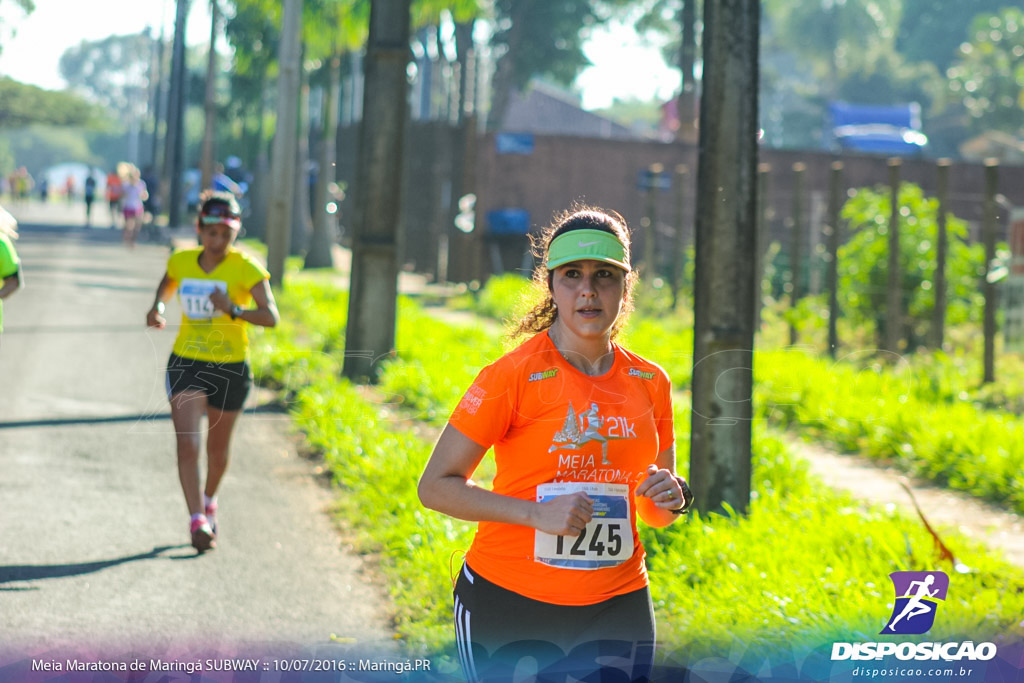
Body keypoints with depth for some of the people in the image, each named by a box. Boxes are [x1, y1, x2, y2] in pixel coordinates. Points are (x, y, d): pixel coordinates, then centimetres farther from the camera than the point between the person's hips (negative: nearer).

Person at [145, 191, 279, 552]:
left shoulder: (246, 269, -13)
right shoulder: (181, 262, -2)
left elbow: (271, 316, -23)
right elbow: (167, 285, 21)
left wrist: (233, 310, -39)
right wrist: (157, 308, 1)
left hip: (231, 369, -1)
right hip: (186, 363, 1)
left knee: (217, 448, 15)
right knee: (187, 443, -15)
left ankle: (209, 500, 43)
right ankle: (197, 520, -15)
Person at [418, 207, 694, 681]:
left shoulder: (650, 383, 6)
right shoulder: (514, 375, -9)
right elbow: (435, 486, -9)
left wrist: (672, 498, -5)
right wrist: (536, 513, -19)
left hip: (616, 607, 4)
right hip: (508, 604, -4)